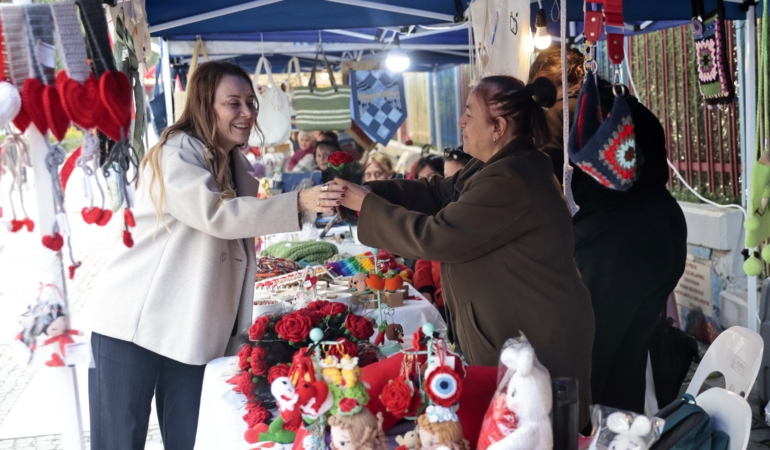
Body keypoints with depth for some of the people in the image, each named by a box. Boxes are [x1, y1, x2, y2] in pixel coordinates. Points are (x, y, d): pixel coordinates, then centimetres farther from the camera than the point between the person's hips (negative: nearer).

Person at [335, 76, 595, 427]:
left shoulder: (511, 182, -27)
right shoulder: (500, 165, 8)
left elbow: (433, 236, -26)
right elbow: (436, 193, 7)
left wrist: (367, 206, -15)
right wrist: (364, 191, -5)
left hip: (537, 343, -10)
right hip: (512, 331, 10)